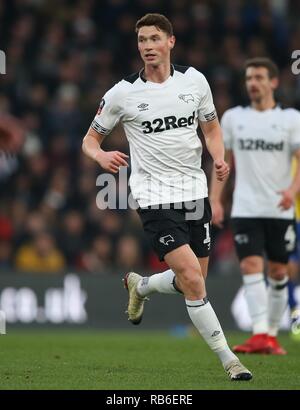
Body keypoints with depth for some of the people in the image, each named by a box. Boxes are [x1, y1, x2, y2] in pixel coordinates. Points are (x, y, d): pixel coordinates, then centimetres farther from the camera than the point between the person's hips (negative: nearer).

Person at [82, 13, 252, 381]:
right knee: (192, 278, -17)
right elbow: (90, 139, 4)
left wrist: (219, 159, -3)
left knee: (191, 280, 11)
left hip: (195, 192, 4)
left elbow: (211, 127, 17)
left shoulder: (194, 80, 2)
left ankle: (139, 286, 43)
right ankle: (228, 360, -7)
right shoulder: (122, 93, -6)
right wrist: (100, 155, -19)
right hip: (155, 196, -4)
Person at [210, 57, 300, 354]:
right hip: (245, 209, 0)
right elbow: (222, 162, 13)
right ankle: (259, 334, -22)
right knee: (250, 266, -15)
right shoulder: (232, 117, 8)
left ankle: (271, 335, 18)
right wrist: (215, 200, 4)